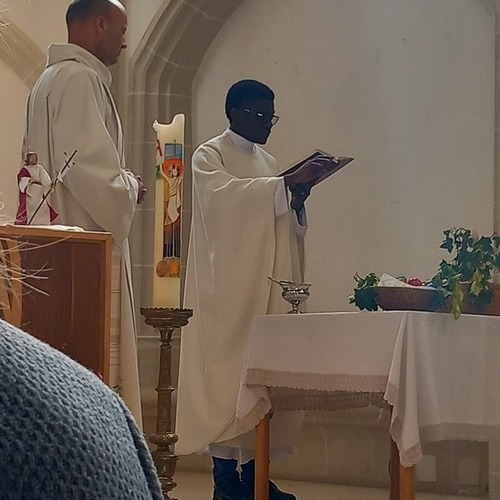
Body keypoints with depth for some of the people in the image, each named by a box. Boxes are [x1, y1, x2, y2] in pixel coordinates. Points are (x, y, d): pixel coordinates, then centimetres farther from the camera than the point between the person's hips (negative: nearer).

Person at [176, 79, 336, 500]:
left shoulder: (268, 163, 19)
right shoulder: (209, 156, -1)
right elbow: (226, 196, -22)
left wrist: (297, 201, -1)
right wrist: (288, 184, -26)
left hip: (268, 288, 7)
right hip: (228, 288, -7)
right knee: (228, 372, -8)